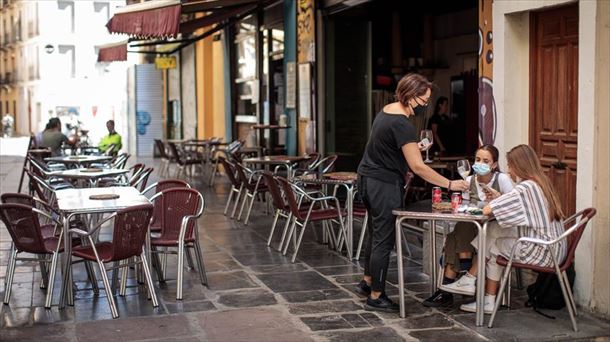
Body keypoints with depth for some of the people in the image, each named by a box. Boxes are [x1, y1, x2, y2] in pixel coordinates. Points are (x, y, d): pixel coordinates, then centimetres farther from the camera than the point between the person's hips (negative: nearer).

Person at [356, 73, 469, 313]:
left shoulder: (386, 111, 8)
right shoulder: (402, 125, -22)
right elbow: (418, 167, -23)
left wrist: (414, 147, 8)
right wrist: (450, 184, -17)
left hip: (367, 178, 10)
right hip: (385, 185, -10)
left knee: (376, 234, 21)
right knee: (384, 240, -1)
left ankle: (367, 282, 35)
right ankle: (375, 297, 6)